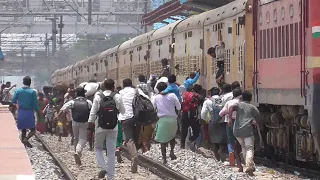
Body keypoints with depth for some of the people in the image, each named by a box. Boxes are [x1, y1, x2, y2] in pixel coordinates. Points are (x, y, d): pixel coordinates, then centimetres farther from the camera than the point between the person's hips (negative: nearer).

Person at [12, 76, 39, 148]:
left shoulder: (18, 91, 0)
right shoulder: (32, 92, -9)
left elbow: (13, 102, 3)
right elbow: (35, 104, -8)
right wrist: (37, 111, 10)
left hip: (21, 112, 4)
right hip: (29, 112, -4)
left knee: (23, 129, 16)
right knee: (32, 129, 3)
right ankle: (26, 139, -23)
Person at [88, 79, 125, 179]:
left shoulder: (98, 97, -6)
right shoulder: (118, 97, -4)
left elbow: (93, 112, -6)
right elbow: (122, 111, 5)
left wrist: (90, 123, -1)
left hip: (100, 127, -1)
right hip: (113, 127, 1)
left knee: (98, 147, 18)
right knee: (111, 152, 7)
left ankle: (103, 168, -4)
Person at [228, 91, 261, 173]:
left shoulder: (239, 104, 11)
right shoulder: (253, 107, 12)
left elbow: (231, 107, -12)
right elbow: (259, 119, 12)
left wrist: (230, 119, -8)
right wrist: (254, 122, 33)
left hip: (237, 130, 2)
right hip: (248, 130, -2)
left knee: (243, 146, 21)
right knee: (249, 148, -3)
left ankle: (248, 163, 24)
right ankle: (249, 164, -25)